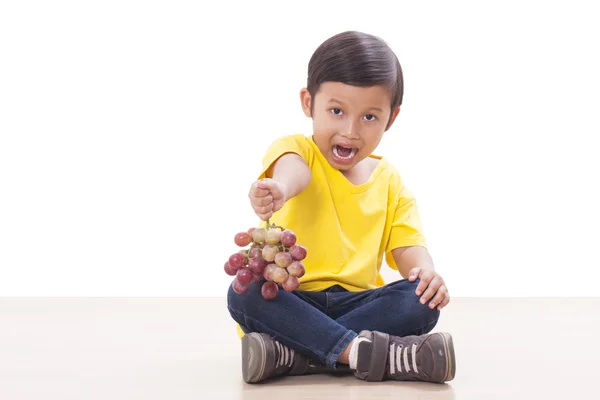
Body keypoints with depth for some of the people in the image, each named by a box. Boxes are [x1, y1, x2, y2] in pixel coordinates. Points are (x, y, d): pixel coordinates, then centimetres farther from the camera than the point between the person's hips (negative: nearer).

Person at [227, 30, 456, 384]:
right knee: (244, 294, -32)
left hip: (356, 302, 3)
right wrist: (279, 189, -52)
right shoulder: (297, 149, 0)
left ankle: (292, 354, -30)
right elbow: (293, 169, -26)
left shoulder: (390, 182, 13)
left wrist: (426, 272, -22)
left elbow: (408, 246, 4)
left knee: (421, 301, -24)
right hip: (291, 299, -3)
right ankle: (359, 349, -39)